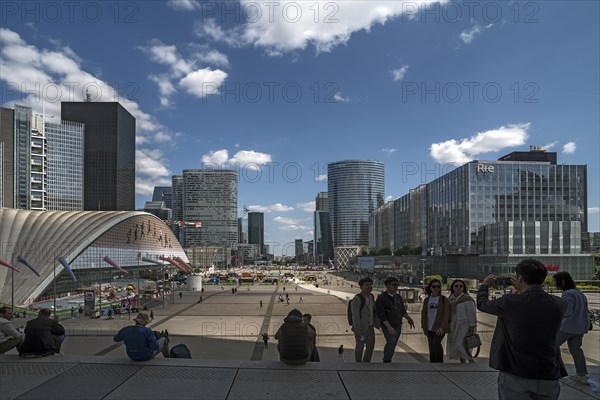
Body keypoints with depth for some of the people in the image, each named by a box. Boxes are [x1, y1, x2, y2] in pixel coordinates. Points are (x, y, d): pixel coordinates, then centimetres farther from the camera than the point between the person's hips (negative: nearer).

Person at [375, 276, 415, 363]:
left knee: (393, 344, 8)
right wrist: (389, 326, -25)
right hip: (387, 325, -6)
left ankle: (386, 361, 20)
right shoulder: (381, 298, -12)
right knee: (391, 342, -21)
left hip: (398, 325, 6)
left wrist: (409, 318, -1)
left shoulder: (398, 297, 9)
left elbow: (402, 310, 16)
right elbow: (381, 314, -18)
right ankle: (387, 361, -8)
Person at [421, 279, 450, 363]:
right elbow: (423, 314, 12)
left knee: (436, 344, -23)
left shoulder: (444, 299, -3)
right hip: (430, 328, 4)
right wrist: (424, 327, 6)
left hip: (440, 328, -4)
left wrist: (442, 327, -17)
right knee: (431, 349, 7)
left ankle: (440, 362, -4)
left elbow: (446, 314, -9)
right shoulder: (426, 300, 8)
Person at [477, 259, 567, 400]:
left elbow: (481, 304, 3)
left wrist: (484, 285, 21)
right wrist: (522, 291, 27)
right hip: (548, 377, 4)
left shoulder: (510, 302, -15)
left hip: (515, 376, -3)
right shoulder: (559, 304, -5)